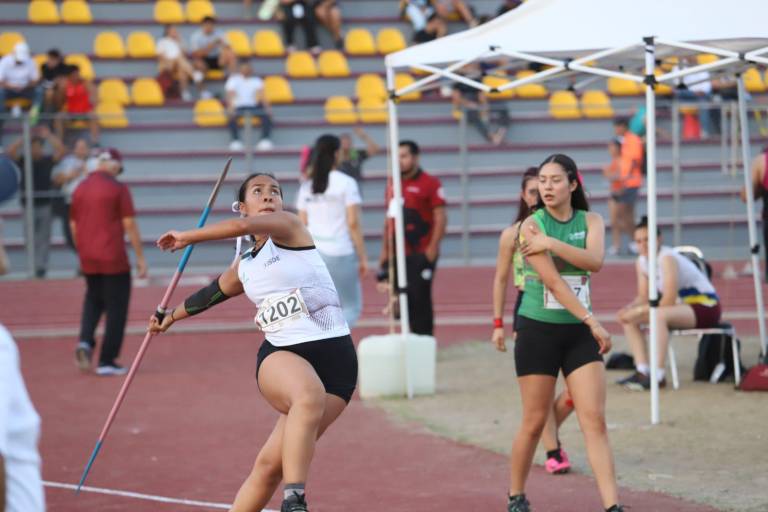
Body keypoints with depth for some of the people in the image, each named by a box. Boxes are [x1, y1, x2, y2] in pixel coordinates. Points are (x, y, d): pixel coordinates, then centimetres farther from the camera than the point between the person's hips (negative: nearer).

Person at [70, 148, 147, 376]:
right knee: (116, 307, 4)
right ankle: (107, 361, 3)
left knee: (93, 299, 23)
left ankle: (85, 342, -1)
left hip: (87, 260, 5)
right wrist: (140, 258, -5)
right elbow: (129, 225, -10)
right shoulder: (118, 188, -8)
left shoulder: (80, 189, 7)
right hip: (113, 258, -5)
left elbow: (74, 226, 12)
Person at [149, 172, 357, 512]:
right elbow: (210, 294, 38)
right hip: (280, 355, 3)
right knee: (310, 395, -33)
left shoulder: (289, 226, 3)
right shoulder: (244, 269, 17)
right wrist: (171, 316, 55)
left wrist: (187, 237, -4)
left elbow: (244, 226, -16)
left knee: (272, 463, -12)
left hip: (336, 358, -2)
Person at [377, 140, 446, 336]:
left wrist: (432, 248, -16)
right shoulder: (393, 185, 15)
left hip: (421, 254, -6)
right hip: (398, 254, 6)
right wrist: (385, 250, 15)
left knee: (420, 298, -5)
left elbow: (440, 218, -9)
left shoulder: (430, 184, -5)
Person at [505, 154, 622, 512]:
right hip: (538, 331, -3)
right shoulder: (531, 226, -8)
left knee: (595, 419, -6)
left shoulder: (591, 221, 5)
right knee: (535, 422, 4)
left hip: (579, 333, 3)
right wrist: (591, 320, -19)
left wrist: (553, 243, -25)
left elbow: (595, 261, -16)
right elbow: (553, 281, -16)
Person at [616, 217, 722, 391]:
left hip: (706, 307, -9)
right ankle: (642, 371, -5)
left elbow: (669, 301, -28)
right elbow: (643, 297, 4)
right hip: (683, 306, 9)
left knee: (658, 315, -36)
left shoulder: (667, 258, -23)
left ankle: (658, 376, -33)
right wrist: (629, 308, -17)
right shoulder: (641, 262, 2)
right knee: (629, 319, -1)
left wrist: (639, 311, -26)